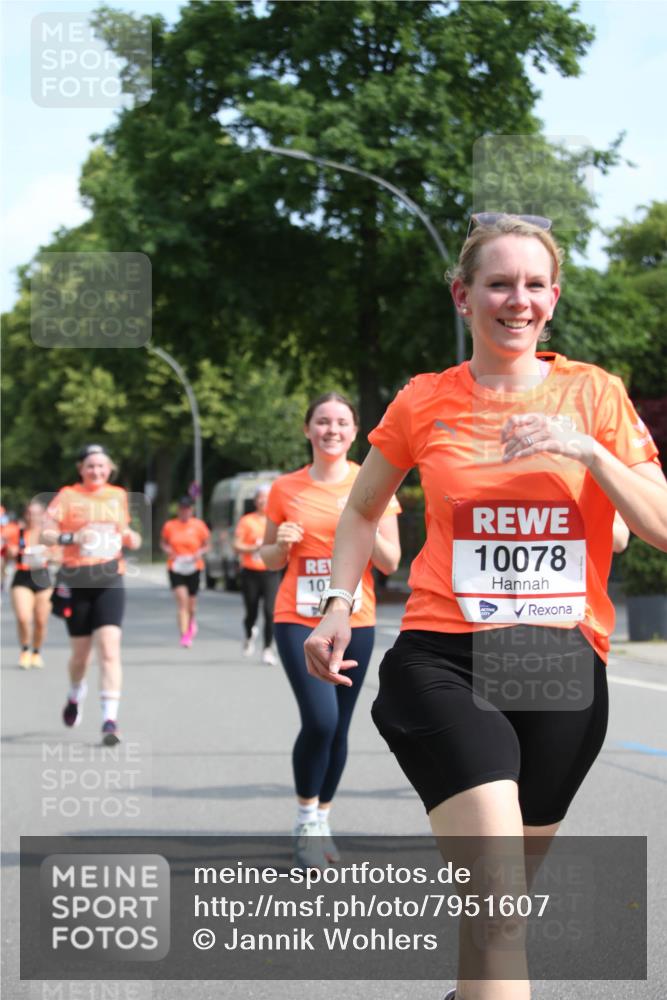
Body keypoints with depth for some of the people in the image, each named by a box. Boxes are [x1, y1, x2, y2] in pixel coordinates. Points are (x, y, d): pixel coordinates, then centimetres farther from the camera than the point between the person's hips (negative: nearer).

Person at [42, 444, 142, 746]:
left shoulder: (118, 495, 11)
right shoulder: (67, 496, 0)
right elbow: (45, 534, -5)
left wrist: (130, 537, 5)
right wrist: (72, 537, -22)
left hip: (110, 580, 1)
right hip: (76, 581, -1)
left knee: (110, 648, -14)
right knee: (80, 652, 9)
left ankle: (110, 719, -14)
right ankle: (76, 695, 42)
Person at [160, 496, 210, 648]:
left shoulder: (198, 525, -2)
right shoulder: (169, 525, 0)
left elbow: (207, 544, 7)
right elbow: (163, 542, 13)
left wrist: (200, 552, -13)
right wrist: (168, 551, -8)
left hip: (193, 568, 1)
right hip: (176, 568, -1)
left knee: (191, 601, 11)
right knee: (182, 601, -13)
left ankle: (192, 621, 46)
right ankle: (184, 635, -13)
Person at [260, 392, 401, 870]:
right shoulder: (286, 489, 2)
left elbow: (391, 563, 1)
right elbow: (269, 559, 13)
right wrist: (281, 543, -9)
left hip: (355, 622, 1)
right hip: (298, 620, -1)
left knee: (338, 727, 6)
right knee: (320, 719, -17)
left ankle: (322, 820, 25)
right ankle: (306, 819, 2)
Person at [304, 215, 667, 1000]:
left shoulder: (594, 395, 4)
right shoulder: (424, 403, 4)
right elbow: (361, 512, 19)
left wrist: (588, 449, -13)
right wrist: (339, 606, 5)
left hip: (564, 663, 2)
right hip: (445, 660, -2)